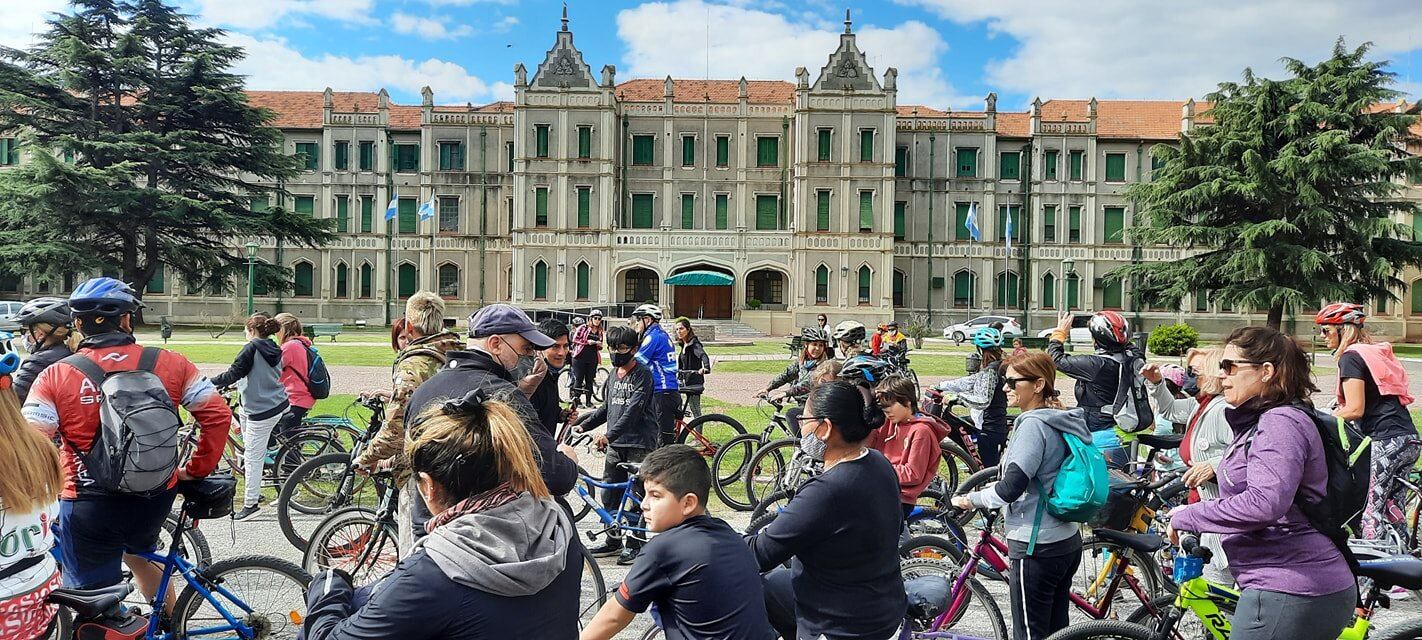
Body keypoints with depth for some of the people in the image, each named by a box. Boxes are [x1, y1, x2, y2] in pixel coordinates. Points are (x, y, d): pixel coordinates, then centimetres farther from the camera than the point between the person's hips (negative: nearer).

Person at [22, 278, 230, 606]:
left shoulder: (55, 377, -9)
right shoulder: (168, 363, -5)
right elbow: (217, 414, -5)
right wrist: (197, 470, 5)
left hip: (89, 507, -3)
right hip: (156, 499, 3)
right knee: (139, 555, 32)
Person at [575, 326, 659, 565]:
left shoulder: (643, 374, -10)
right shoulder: (613, 375, 14)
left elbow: (633, 410, -20)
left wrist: (609, 435, -27)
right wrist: (583, 425, 13)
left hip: (640, 442, -7)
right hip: (615, 443, 7)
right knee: (609, 495, 10)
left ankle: (634, 544, 10)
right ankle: (613, 540, 23)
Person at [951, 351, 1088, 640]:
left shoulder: (1034, 424, -19)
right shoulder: (1061, 421, 9)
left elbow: (1010, 489, -24)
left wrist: (970, 500, -10)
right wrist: (999, 485, 14)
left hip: (1037, 548, -9)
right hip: (1067, 541, 9)